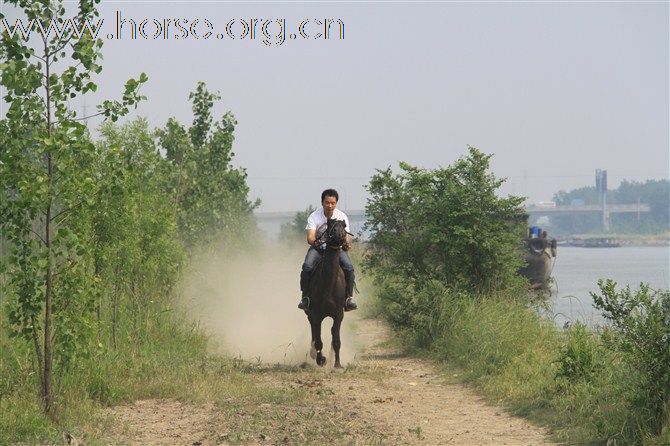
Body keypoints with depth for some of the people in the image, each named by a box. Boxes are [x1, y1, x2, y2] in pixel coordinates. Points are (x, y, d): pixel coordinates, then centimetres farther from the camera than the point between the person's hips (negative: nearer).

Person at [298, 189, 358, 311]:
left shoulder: (342, 217, -5)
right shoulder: (314, 217, -10)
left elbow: (345, 236, -5)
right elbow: (310, 237, -19)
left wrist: (346, 244, -30)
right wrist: (314, 242, -44)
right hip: (318, 247, -1)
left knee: (348, 267, -25)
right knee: (307, 266, -29)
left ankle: (349, 297, -12)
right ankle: (305, 297, -16)